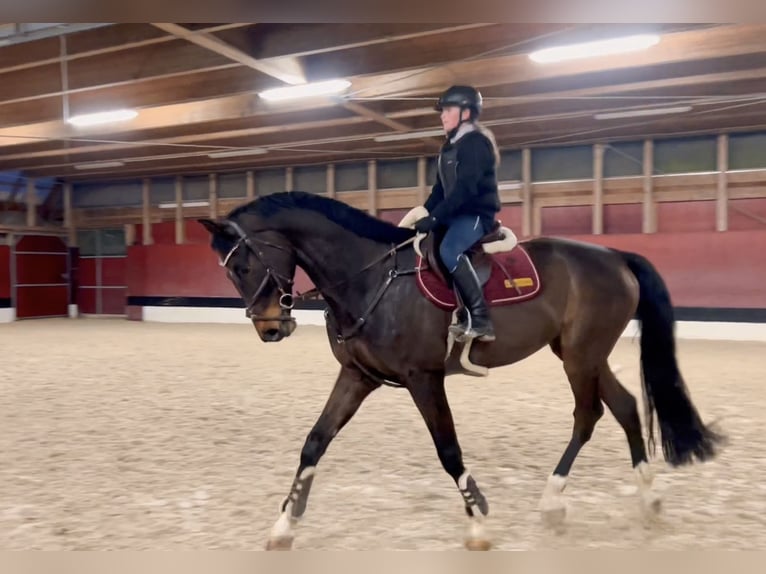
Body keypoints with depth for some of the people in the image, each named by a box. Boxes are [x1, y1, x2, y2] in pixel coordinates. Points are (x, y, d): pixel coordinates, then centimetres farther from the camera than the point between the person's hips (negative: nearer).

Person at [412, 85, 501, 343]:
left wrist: (434, 218, -27)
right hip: (455, 215, 10)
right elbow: (440, 189, 19)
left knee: (449, 251, -35)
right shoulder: (449, 148, 18)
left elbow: (465, 188, -23)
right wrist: (422, 215, 5)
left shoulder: (476, 142, -12)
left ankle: (480, 320, -32)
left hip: (477, 213, -10)